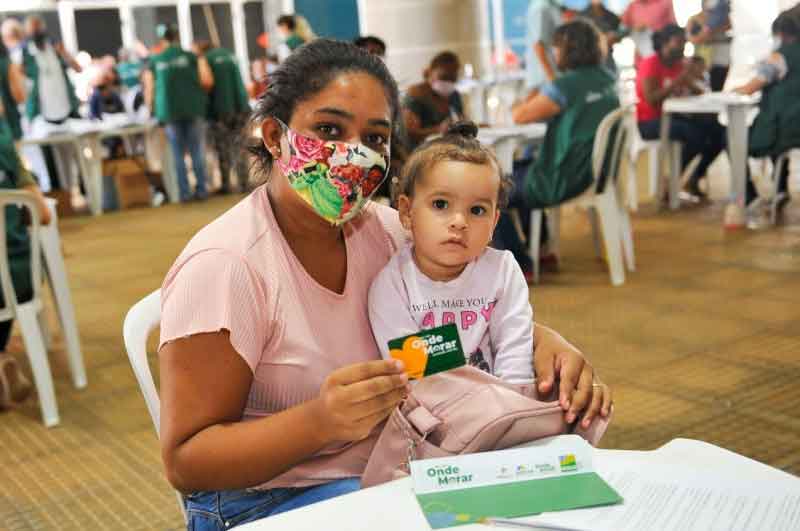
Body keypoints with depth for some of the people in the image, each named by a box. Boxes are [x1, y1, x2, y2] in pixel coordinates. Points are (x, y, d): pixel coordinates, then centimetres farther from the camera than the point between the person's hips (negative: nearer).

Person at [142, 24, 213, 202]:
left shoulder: (154, 62, 4)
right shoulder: (192, 57, 1)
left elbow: (149, 91, 6)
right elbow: (207, 80, -5)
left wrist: (152, 109, 21)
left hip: (169, 112, 0)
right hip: (193, 109, 0)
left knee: (178, 154, 7)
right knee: (197, 151, 6)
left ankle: (184, 192, 5)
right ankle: (201, 189, 6)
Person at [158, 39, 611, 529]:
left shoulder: (386, 229, -3)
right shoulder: (225, 265, -21)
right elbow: (185, 461, -19)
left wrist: (547, 341, -14)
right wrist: (321, 421, -35)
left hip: (389, 472, 6)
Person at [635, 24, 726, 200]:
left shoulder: (680, 64, 11)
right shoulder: (650, 64, -11)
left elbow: (696, 92, 12)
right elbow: (651, 99, -23)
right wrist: (677, 82, -23)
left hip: (672, 117, 8)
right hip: (650, 122, -8)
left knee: (718, 131, -6)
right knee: (695, 134, -30)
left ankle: (694, 179, 6)